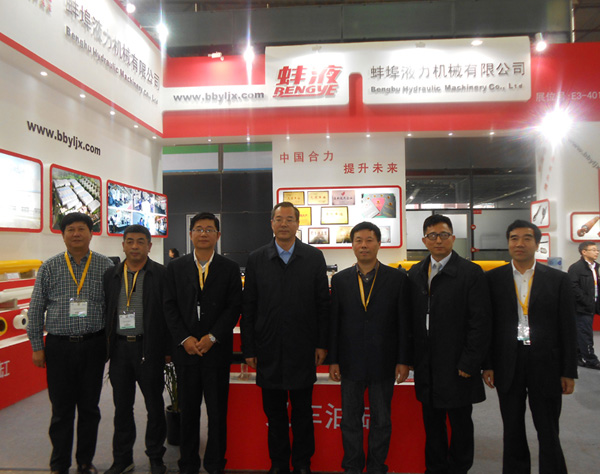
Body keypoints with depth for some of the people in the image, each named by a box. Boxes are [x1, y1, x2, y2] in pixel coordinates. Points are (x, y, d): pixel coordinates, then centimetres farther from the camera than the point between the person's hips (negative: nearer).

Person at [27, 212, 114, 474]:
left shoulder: (106, 266, 1)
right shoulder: (49, 267, 2)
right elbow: (36, 310, 5)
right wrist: (37, 346, 3)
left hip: (93, 346, 0)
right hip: (59, 347, 0)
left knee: (89, 408, 11)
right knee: (61, 410, 9)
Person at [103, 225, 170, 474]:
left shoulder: (161, 274, -5)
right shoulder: (111, 275, 8)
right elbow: (105, 311, 10)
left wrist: (168, 349, -7)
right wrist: (105, 345, 5)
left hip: (149, 348, -3)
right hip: (119, 348, 4)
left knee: (154, 406, 9)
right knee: (122, 407, 15)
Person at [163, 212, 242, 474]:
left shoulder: (229, 268, 2)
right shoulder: (175, 266, 7)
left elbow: (234, 307, -3)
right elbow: (170, 306, 3)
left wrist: (212, 337, -12)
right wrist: (184, 338, -8)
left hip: (217, 349, -1)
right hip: (186, 349, 1)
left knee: (217, 410, 7)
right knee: (188, 410, 12)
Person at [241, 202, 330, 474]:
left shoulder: (314, 257, 1)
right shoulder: (256, 259, 3)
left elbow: (323, 304, 2)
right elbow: (248, 308, 3)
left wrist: (322, 344, -2)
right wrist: (249, 348, 1)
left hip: (302, 349, 0)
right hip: (269, 349, 1)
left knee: (302, 411, 12)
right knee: (274, 413, 13)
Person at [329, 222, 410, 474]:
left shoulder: (397, 278, -2)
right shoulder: (340, 279, 2)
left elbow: (404, 322, -2)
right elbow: (333, 322, 2)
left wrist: (403, 361, -4)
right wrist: (332, 360, 1)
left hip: (384, 363, -1)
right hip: (350, 364, 1)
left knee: (382, 420, 13)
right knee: (350, 420, 13)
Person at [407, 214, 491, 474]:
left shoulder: (471, 272, -8)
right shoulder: (415, 273, 7)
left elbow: (480, 323, -10)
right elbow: (411, 318, 9)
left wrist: (469, 363, -13)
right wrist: (411, 356, 4)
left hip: (457, 365, -4)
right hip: (426, 366, 4)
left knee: (460, 422, 13)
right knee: (432, 422, 16)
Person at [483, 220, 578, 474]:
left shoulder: (558, 279, 0)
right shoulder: (493, 278, 0)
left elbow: (567, 329, 0)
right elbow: (486, 324, 1)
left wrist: (569, 371, -1)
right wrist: (487, 364, -1)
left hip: (546, 365, -1)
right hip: (508, 365, 1)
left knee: (548, 431, 9)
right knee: (513, 431, 14)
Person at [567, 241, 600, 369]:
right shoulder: (576, 267, -14)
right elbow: (574, 288, -19)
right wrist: (587, 302, -18)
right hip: (582, 308, -8)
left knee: (582, 334, 15)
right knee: (586, 334, -1)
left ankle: (580, 357, 23)